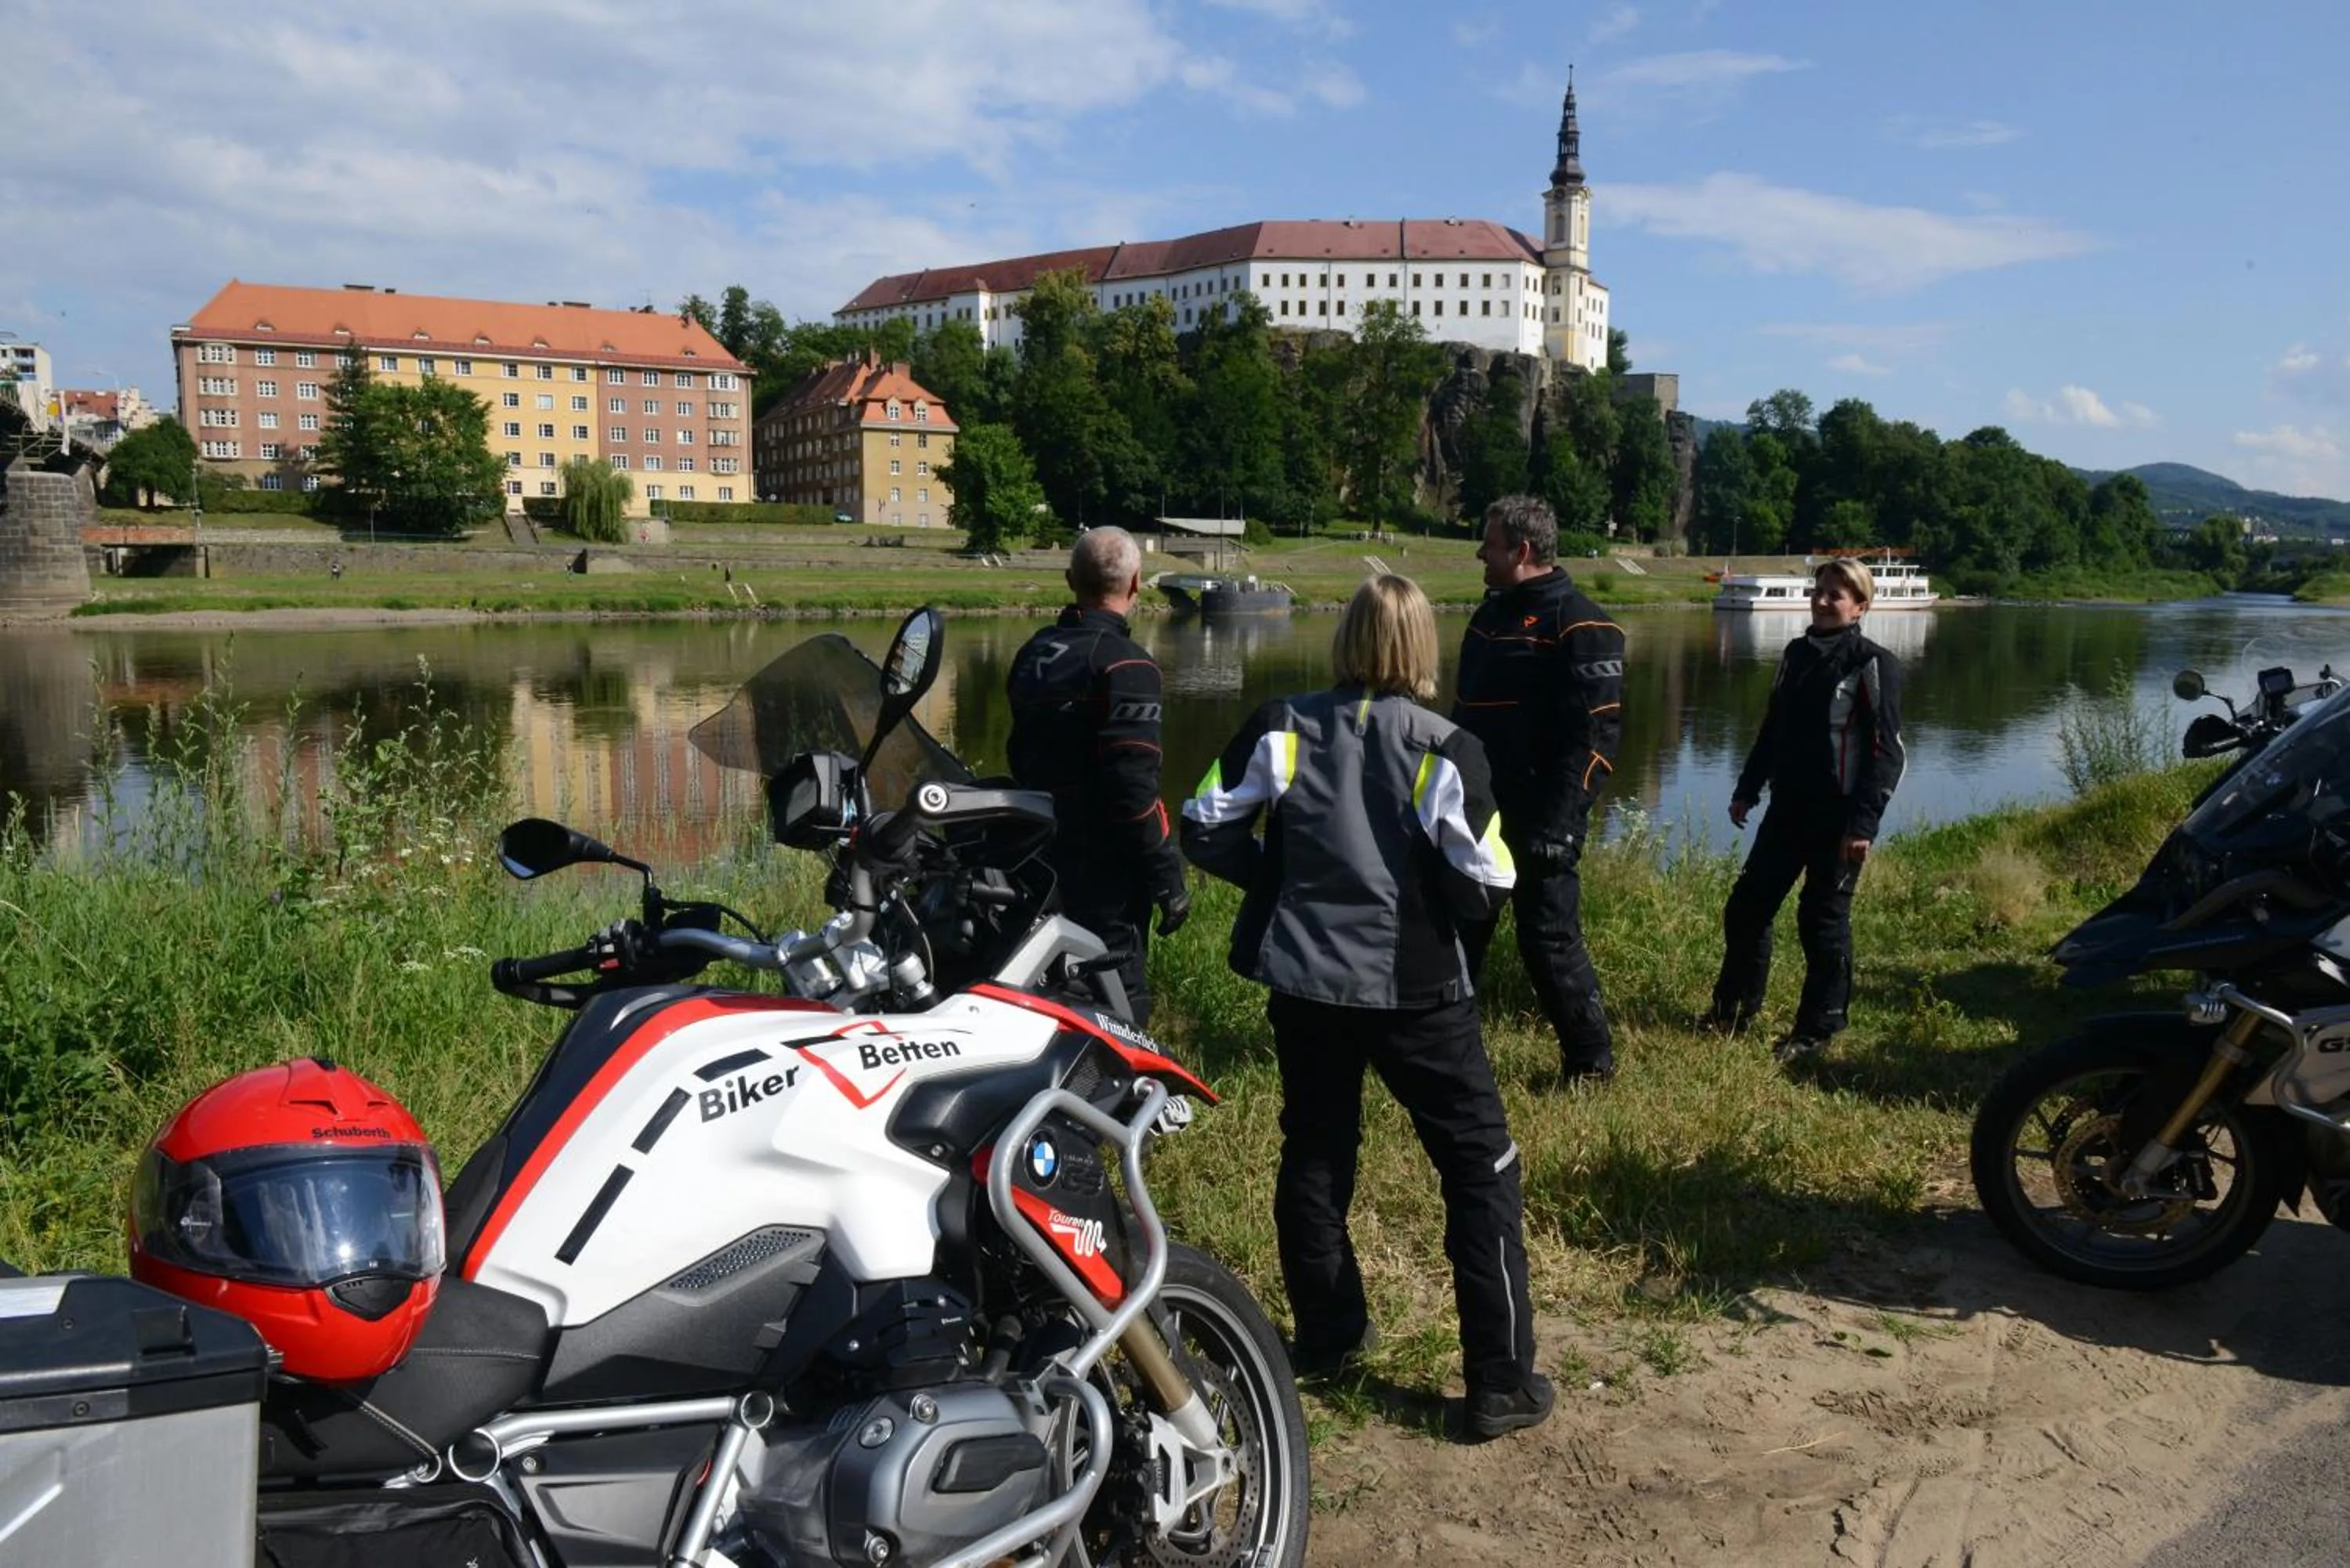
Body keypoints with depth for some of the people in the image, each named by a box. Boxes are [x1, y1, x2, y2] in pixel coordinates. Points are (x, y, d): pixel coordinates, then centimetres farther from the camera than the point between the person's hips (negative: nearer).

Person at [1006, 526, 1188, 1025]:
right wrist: (1168, 879, -15)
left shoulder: (1034, 653, 9)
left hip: (1039, 863, 8)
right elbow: (1133, 788, -21)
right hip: (1104, 871, -8)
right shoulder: (1124, 665, -16)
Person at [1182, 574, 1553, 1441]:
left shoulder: (1282, 726, -5)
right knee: (1481, 1169, 7)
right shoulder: (1445, 750, -12)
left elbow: (1205, 830, -3)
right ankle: (1501, 1381, 9)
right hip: (1415, 989, -3)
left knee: (1314, 1157, 21)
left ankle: (1328, 1336, 33)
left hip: (1302, 979, 4)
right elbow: (1484, 891, -13)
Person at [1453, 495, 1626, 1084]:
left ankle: (1591, 1060, 14)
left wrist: (1559, 821, -23)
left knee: (1548, 937, -2)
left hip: (1539, 817, -8)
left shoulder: (1579, 625, -13)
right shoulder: (1492, 611, 13)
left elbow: (1596, 734, -18)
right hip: (1480, 808, 8)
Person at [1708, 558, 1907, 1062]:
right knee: (1747, 905, 8)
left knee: (1824, 917, 3)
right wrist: (1747, 790, 16)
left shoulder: (1874, 664, -9)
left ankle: (1817, 1029, 16)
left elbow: (1886, 752, -12)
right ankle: (1733, 1009, 23)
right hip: (1787, 808, 6)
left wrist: (1864, 821, -17)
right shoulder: (1797, 653, 10)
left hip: (1838, 815, -6)